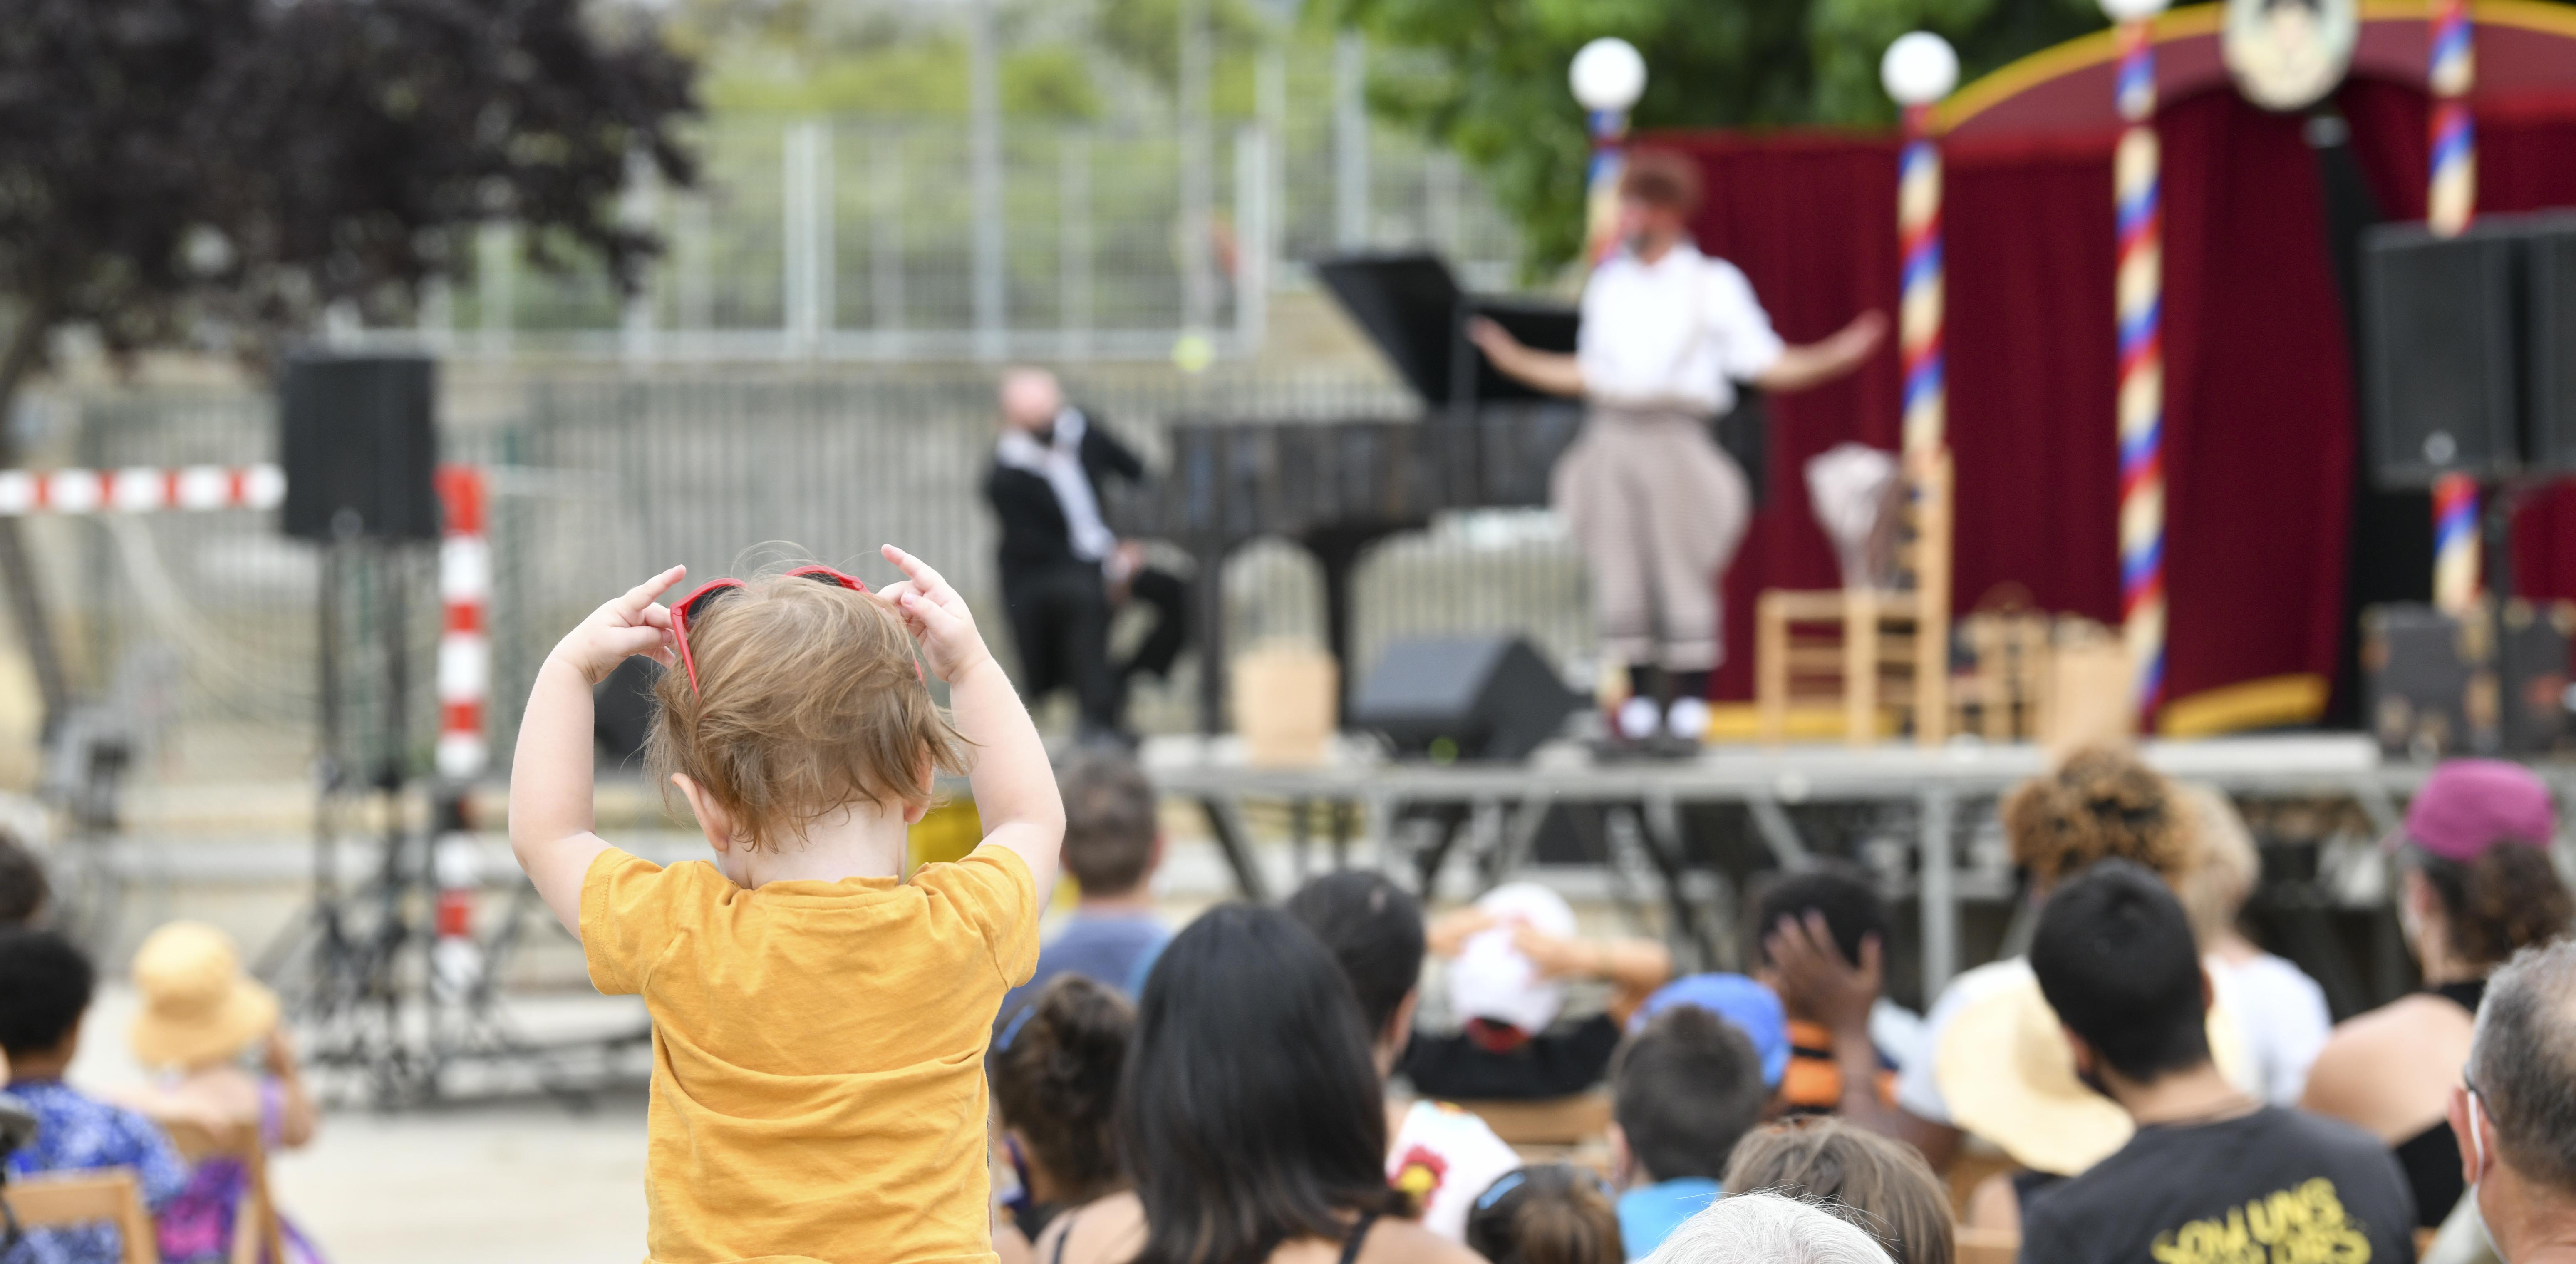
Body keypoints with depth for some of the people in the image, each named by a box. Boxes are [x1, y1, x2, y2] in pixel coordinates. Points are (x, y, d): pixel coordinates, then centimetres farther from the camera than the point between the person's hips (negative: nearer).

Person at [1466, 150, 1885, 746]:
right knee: (1619, 582, 0)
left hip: (1674, 443, -4)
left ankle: (1690, 711, 0)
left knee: (1684, 575, -6)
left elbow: (1767, 365, 1)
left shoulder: (1714, 285, 4)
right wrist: (1515, 360, 22)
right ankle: (1640, 711, 7)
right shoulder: (1608, 284, 16)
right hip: (1612, 437, 4)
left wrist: (1836, 357, -12)